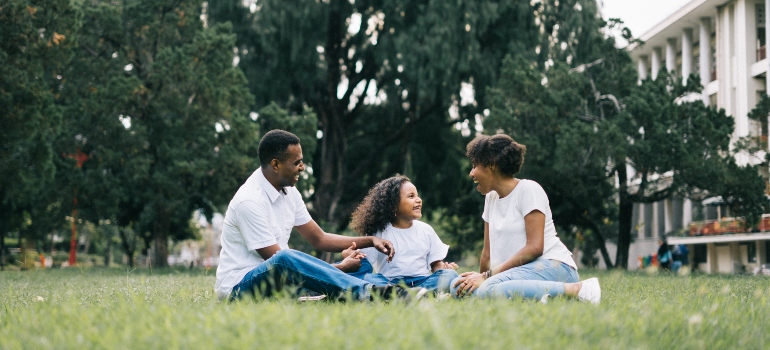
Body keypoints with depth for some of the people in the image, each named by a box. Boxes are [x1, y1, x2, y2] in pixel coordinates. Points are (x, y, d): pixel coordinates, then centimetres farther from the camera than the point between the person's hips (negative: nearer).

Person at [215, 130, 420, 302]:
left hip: (278, 280, 9)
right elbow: (279, 260, -21)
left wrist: (370, 240, 2)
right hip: (239, 286, -9)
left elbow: (319, 239, 15)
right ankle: (367, 292, -47)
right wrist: (340, 268, -16)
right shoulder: (249, 201, -21)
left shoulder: (288, 192, 7)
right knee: (282, 262, -40)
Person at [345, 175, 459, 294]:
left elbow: (436, 263, 15)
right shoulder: (380, 232, 8)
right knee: (366, 278, -31)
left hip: (422, 282, 2)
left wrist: (444, 268, -8)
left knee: (450, 275, -24)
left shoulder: (426, 230, 16)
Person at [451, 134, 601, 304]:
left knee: (489, 289, -36)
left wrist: (488, 276, -17)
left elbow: (534, 247, -15)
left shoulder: (528, 190, -5)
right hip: (521, 271, 8)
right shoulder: (491, 197, 18)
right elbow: (488, 251, 19)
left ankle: (576, 289, -25)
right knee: (459, 287, -16)